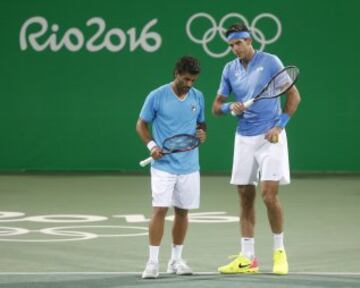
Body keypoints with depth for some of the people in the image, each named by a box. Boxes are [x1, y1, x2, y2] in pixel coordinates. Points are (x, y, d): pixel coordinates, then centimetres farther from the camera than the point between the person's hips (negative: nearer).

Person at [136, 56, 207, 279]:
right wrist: (152, 145, -13)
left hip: (189, 167, 4)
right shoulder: (157, 97, -6)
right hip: (163, 165, -4)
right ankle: (153, 262, -7)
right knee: (160, 210, -11)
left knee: (182, 211, 9)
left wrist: (202, 133, -5)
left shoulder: (198, 97, 5)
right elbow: (141, 125, 2)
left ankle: (176, 260, 20)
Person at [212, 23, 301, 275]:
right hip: (244, 139, 5)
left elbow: (294, 95, -2)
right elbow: (216, 106, 14)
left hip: (270, 138, -5)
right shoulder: (230, 69, 8)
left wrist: (280, 126, -11)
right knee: (245, 198, 4)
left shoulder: (270, 62, -5)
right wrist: (230, 108, -9)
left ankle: (279, 251, 4)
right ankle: (247, 258, 8)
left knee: (269, 194, -12)